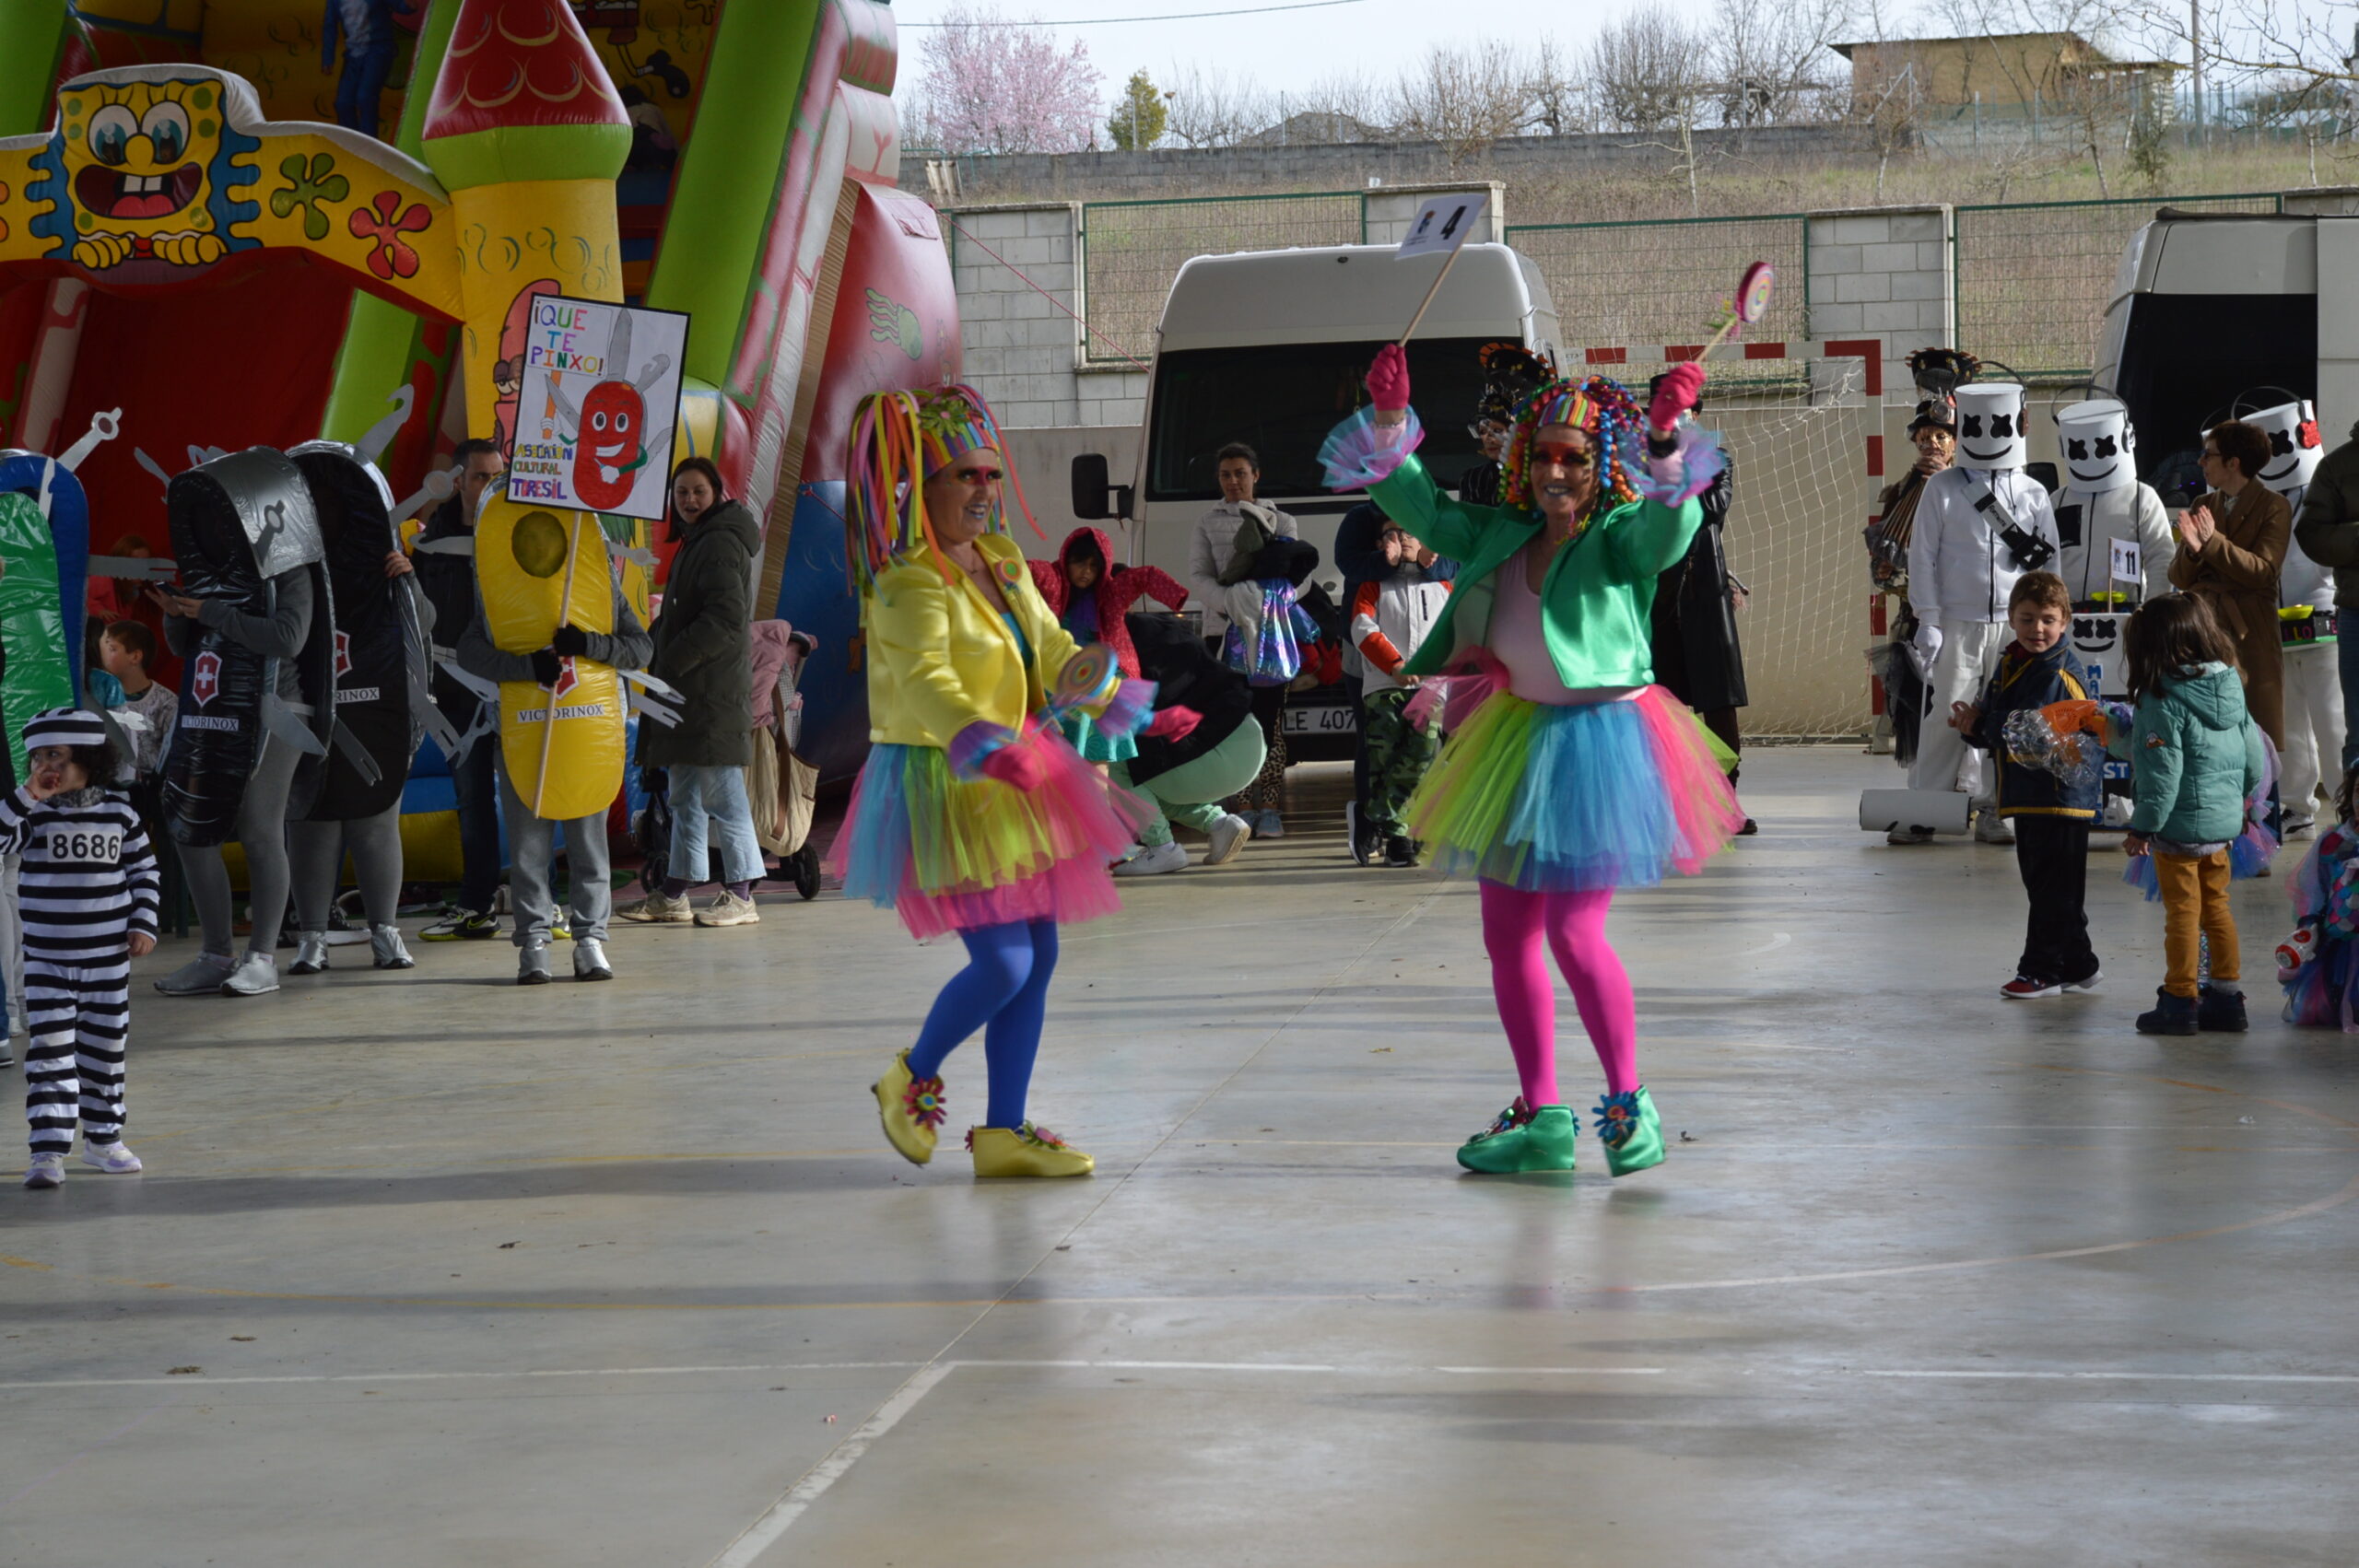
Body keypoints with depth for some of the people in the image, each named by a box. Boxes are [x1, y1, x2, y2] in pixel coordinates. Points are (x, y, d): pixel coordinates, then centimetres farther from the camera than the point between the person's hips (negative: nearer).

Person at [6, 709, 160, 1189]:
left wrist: (144, 924, 0)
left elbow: (144, 870, 7)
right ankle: (49, 1151, -12)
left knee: (105, 1050, 13)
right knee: (50, 1053, -9)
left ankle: (102, 1137, 29)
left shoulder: (119, 813, -1)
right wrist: (27, 795, -28)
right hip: (47, 958, -2)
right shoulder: (35, 814, -6)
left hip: (109, 957, 2)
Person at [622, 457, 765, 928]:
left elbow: (727, 619, -21)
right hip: (688, 692, 11)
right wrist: (658, 651, 10)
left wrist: (671, 661, -17)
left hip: (713, 693, -11)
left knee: (720, 793, -9)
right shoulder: (697, 544, 20)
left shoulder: (721, 543, -12)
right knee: (685, 795, 13)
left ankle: (740, 894, -6)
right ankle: (674, 894, 18)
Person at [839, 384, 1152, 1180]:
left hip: (1008, 781, 9)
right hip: (943, 784, -9)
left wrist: (1095, 681, -7)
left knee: (1039, 956, 8)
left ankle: (1005, 1130, 16)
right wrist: (980, 743, -47)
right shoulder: (910, 582, -17)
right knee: (1002, 962, -12)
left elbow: (1049, 647, 15)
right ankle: (912, 1079, 15)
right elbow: (924, 680, -31)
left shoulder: (1001, 562, 11)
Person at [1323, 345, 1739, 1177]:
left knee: (1573, 931, -11)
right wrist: (1390, 422, -6)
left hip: (1599, 739, -7)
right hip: (1515, 739, 7)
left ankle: (1628, 1101, 6)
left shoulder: (1622, 539, -10)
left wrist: (1667, 437, -46)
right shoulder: (1502, 536, 8)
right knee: (1507, 937, 9)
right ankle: (1542, 1118, 19)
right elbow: (1421, 507, 9)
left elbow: (1670, 525, -30)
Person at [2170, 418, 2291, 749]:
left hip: (2249, 630, -4)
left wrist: (2214, 542, -18)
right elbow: (2179, 578, 10)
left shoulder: (2274, 507, 1)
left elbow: (2263, 571, -11)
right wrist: (2192, 550, -11)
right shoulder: (2202, 507, 15)